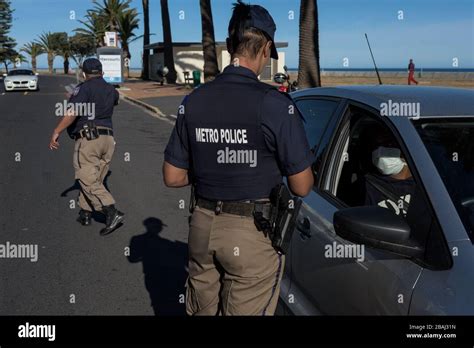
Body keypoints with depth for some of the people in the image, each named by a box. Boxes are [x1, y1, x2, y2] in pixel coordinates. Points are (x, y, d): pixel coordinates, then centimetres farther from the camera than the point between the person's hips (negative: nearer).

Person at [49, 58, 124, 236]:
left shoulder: (84, 88, -3)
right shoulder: (111, 90, 19)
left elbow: (72, 112, -18)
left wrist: (56, 132, -18)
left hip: (87, 139, -7)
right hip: (108, 139, 7)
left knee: (89, 181, -10)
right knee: (94, 179, 16)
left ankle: (112, 213, -21)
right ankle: (85, 213, 21)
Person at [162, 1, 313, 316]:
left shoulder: (194, 101, -2)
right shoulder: (275, 104, -16)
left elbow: (173, 177, 5)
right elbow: (302, 187, -10)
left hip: (202, 226, 5)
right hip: (253, 234, -4)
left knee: (201, 311, 22)